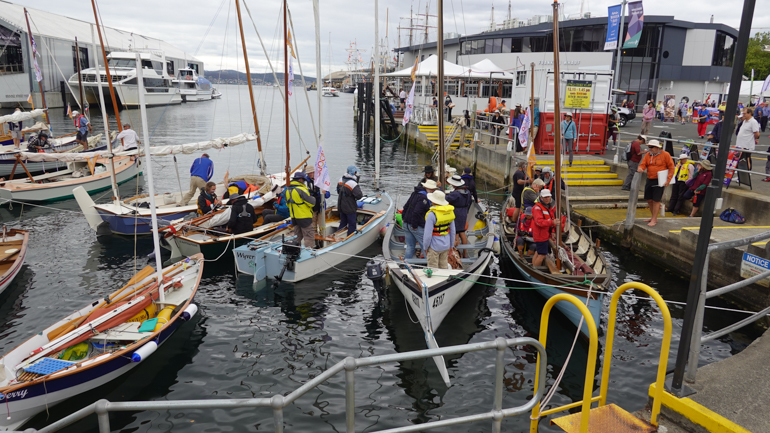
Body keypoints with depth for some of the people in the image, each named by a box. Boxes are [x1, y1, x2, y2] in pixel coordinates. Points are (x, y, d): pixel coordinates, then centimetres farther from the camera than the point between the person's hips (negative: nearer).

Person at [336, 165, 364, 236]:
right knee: (352, 225, 4)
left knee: (343, 223, 20)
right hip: (350, 208, -8)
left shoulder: (341, 179, 3)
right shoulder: (353, 183, -23)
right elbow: (359, 195, -26)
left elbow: (338, 191, 17)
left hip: (341, 206, 8)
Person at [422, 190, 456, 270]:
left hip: (434, 247, -6)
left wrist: (425, 247, -3)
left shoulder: (432, 214, -22)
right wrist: (451, 245, 18)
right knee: (443, 268, 18)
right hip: (446, 245, 6)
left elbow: (428, 234, -18)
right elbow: (452, 231, 7)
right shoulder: (450, 211, -2)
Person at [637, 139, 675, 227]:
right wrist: (640, 169, -23)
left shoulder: (665, 155, -5)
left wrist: (668, 180, -10)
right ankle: (653, 217, 28)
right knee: (649, 199, 11)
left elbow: (671, 167, -4)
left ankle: (654, 220, 2)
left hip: (659, 181, -6)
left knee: (656, 200, -5)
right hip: (649, 180, 6)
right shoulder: (647, 155, 8)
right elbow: (643, 164, 2)